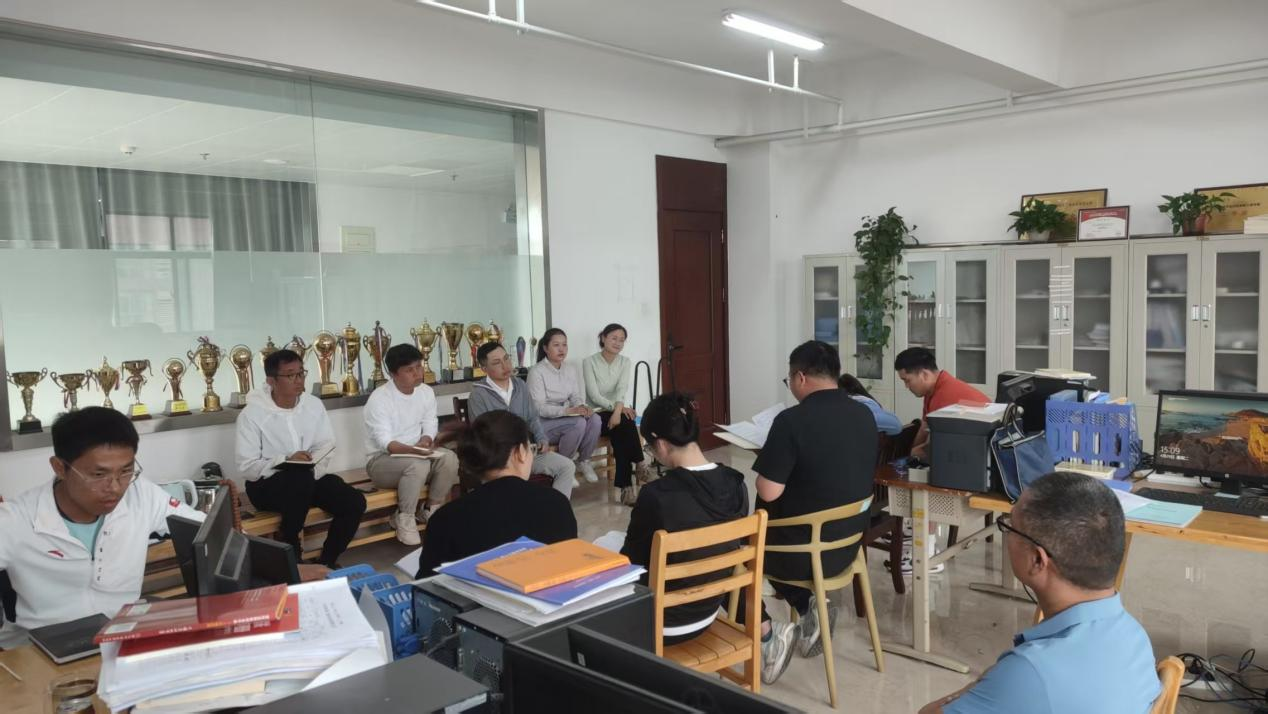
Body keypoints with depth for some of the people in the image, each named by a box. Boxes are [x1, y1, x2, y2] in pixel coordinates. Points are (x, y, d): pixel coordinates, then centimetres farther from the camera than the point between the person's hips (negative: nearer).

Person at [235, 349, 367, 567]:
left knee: (354, 502, -18)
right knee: (301, 478, -38)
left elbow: (326, 446, 1)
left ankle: (326, 562, 2)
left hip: (309, 477, 5)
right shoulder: (252, 414, -14)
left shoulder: (313, 404, 0)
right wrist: (287, 460, -27)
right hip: (267, 483, -5)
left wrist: (313, 467, -20)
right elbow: (247, 467, -16)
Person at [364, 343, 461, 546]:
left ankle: (432, 510, -3)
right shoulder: (379, 398, -18)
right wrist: (412, 450, -40)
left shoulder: (426, 392, 1)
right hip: (382, 459, -5)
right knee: (418, 464, -36)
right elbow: (385, 442, -23)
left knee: (449, 458, -23)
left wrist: (425, 442, -22)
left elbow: (430, 425, 2)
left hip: (416, 454, 6)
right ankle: (404, 518, -16)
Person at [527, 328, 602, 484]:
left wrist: (582, 407, -21)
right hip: (544, 422, -6)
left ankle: (584, 461, -3)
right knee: (579, 423, -32)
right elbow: (539, 408, -20)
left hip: (567, 417, 6)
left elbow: (577, 397, 5)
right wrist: (569, 410, -32)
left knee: (595, 419, -23)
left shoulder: (572, 370, 6)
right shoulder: (536, 372, -14)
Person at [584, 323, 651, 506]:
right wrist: (618, 408, -27)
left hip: (616, 412, 3)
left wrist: (618, 410, -33)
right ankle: (639, 465, -22)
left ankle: (626, 486, -30)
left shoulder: (625, 362, 5)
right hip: (597, 415, -3)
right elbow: (594, 395, -15)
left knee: (622, 430, -31)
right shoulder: (589, 362, -6)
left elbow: (622, 389, -13)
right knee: (624, 424, -33)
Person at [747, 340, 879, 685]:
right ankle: (808, 609, 17)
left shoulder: (793, 419, -22)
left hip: (805, 552, -7)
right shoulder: (865, 416, 1)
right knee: (768, 528, 30)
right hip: (847, 546, 7)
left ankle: (766, 632, 8)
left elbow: (768, 493, -21)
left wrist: (768, 465, -1)